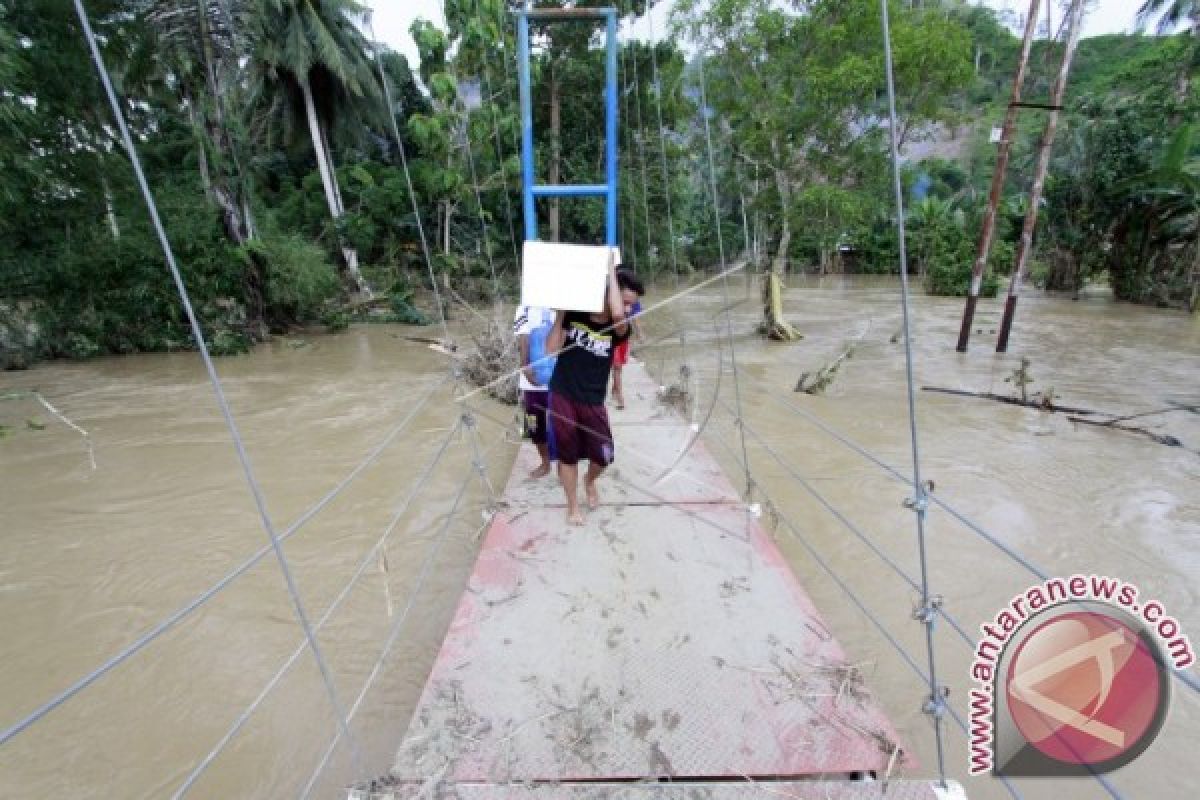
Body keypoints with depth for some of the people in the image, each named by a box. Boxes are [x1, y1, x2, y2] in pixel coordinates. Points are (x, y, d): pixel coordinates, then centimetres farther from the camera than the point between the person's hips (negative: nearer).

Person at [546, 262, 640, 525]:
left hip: (593, 402, 1)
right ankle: (573, 507, 29)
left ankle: (590, 481, 38)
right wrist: (560, 312, -14)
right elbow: (552, 348, -7)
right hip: (562, 396, -1)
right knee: (567, 455, 9)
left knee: (604, 456, 2)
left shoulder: (618, 329, -6)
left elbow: (617, 314, -30)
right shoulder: (574, 314, -4)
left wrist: (611, 271, -20)